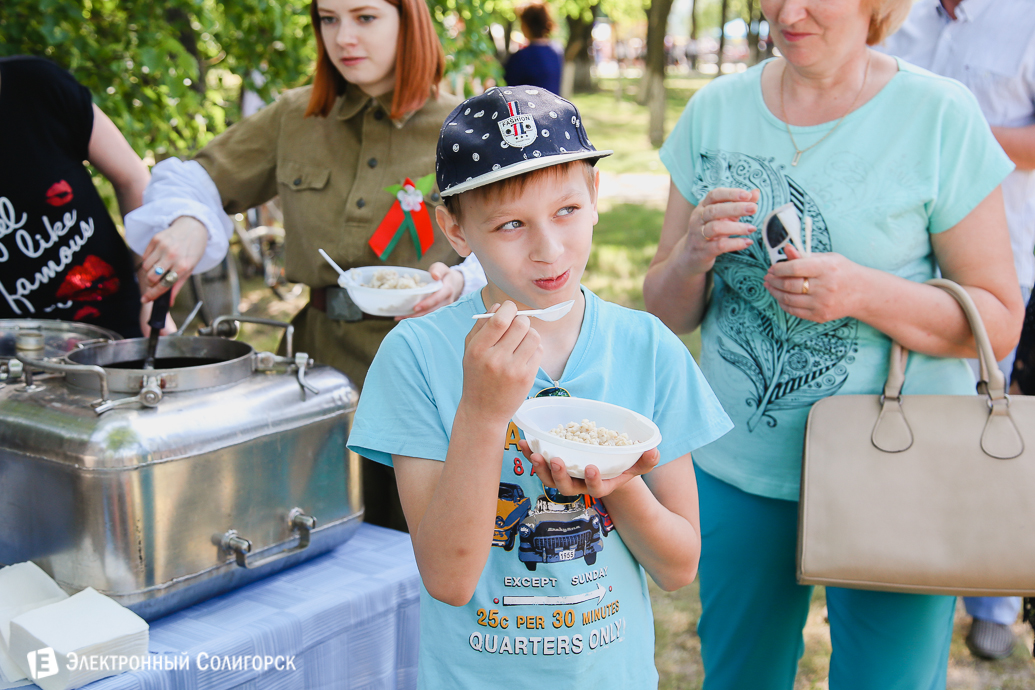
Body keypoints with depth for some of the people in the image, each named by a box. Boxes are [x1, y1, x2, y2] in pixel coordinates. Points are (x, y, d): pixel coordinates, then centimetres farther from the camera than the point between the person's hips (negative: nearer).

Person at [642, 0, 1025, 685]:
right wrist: (691, 259, -17)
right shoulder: (715, 111, 1)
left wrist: (863, 293, -22)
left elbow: (1001, 321, -6)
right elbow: (668, 315, 5)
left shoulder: (940, 116, -8)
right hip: (739, 469, 3)